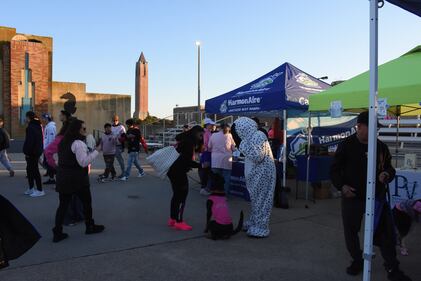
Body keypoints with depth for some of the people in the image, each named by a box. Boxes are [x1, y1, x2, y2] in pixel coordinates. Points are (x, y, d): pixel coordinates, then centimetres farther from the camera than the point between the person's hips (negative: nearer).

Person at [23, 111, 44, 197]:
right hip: (37, 151, 10)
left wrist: (27, 152, -17)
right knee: (30, 169, 18)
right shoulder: (38, 126, 14)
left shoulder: (31, 127, -16)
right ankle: (31, 189, 25)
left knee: (34, 170, -5)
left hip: (32, 152, -10)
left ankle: (40, 190, -2)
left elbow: (29, 141, -22)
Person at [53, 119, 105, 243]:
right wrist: (97, 151, -18)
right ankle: (90, 226, 24)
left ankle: (57, 233, 8)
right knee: (87, 202, 11)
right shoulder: (78, 143, -16)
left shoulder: (64, 142, 12)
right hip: (77, 179, -8)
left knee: (63, 204, 9)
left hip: (63, 177, 8)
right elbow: (83, 162, -20)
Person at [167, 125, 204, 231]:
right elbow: (188, 161, -21)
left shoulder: (187, 141, 15)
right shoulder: (189, 142, -16)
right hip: (178, 172, -11)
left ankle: (172, 219, 25)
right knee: (181, 195, -6)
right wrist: (201, 166, -21)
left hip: (174, 170, 11)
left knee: (177, 195, 16)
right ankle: (179, 222, -2)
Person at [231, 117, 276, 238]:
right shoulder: (252, 137, 10)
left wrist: (244, 146, -19)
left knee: (260, 200, -1)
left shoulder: (258, 136, -17)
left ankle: (260, 229, 8)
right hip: (256, 174, 9)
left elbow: (258, 157, -25)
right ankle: (253, 223, 29)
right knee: (255, 199, 17)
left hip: (262, 175, -9)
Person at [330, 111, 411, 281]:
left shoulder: (381, 146, 4)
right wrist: (342, 186, -16)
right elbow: (335, 170, -1)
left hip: (377, 197, 2)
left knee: (386, 232, 2)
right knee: (351, 231, 9)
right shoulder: (346, 145, -5)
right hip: (352, 197, -2)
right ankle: (357, 261, 32)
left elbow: (389, 168, 14)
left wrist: (387, 174, -10)